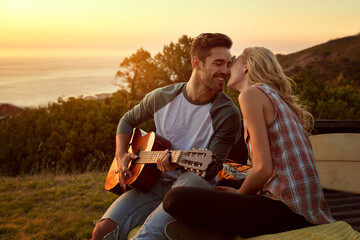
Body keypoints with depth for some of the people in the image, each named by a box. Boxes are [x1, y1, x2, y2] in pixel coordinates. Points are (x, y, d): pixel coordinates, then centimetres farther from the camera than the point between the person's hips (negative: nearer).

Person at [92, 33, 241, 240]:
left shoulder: (227, 113, -10)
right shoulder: (162, 97, 1)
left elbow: (212, 167, -10)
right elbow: (128, 120, 19)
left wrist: (178, 163, -30)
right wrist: (121, 154, 3)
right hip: (153, 182, 3)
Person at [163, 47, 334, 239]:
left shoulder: (252, 93, -5)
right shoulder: (278, 98, 22)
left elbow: (263, 168, -13)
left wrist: (238, 195, 5)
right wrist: (239, 194, 21)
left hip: (287, 211, -10)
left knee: (176, 199, -19)